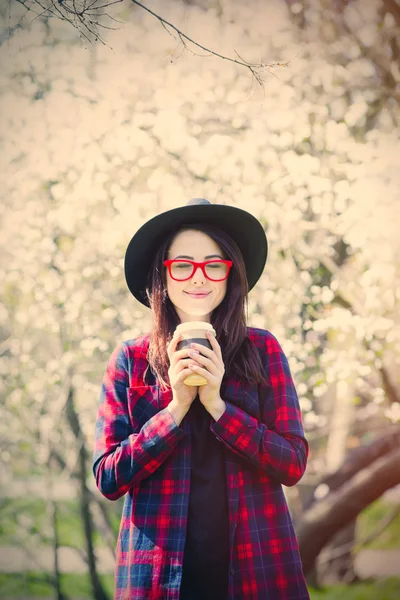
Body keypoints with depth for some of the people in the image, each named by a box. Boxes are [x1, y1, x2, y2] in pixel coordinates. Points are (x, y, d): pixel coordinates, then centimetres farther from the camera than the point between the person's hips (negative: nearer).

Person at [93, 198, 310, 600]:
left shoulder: (262, 349, 1)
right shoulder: (129, 360, 0)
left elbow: (293, 464, -5)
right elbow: (108, 479, -4)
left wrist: (217, 403, -16)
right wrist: (176, 407, -15)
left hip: (256, 566, 1)